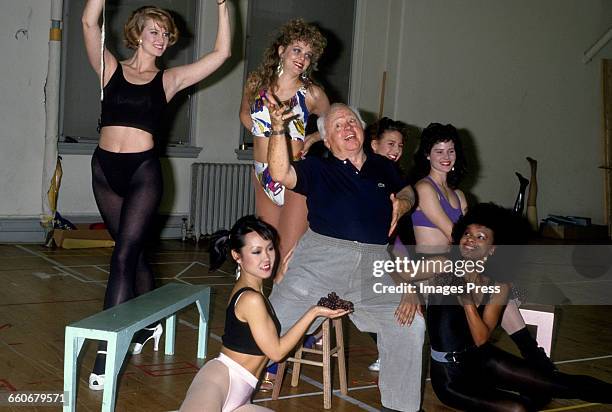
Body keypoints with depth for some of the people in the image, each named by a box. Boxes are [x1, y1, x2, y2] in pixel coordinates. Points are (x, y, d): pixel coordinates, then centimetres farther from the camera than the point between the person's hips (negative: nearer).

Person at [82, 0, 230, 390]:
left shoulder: (169, 79, 6)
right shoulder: (111, 69, 7)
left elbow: (222, 53, 2)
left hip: (143, 171, -2)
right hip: (105, 169, 2)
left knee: (124, 255, -10)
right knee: (133, 251, 14)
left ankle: (108, 349, -11)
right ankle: (150, 323, 33)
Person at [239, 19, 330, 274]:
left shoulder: (312, 94, -4)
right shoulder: (256, 83, 5)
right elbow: (245, 114, 24)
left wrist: (308, 140, -1)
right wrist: (262, 137, 10)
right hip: (263, 176, 4)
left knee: (289, 257, -10)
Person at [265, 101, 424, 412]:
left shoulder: (383, 167, 19)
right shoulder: (317, 169, 8)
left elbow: (407, 192, 33)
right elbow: (281, 174, -9)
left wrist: (402, 205, 10)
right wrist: (278, 129, -20)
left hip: (374, 261, 3)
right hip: (322, 256, -3)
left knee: (410, 324, -8)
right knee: (277, 318, -11)